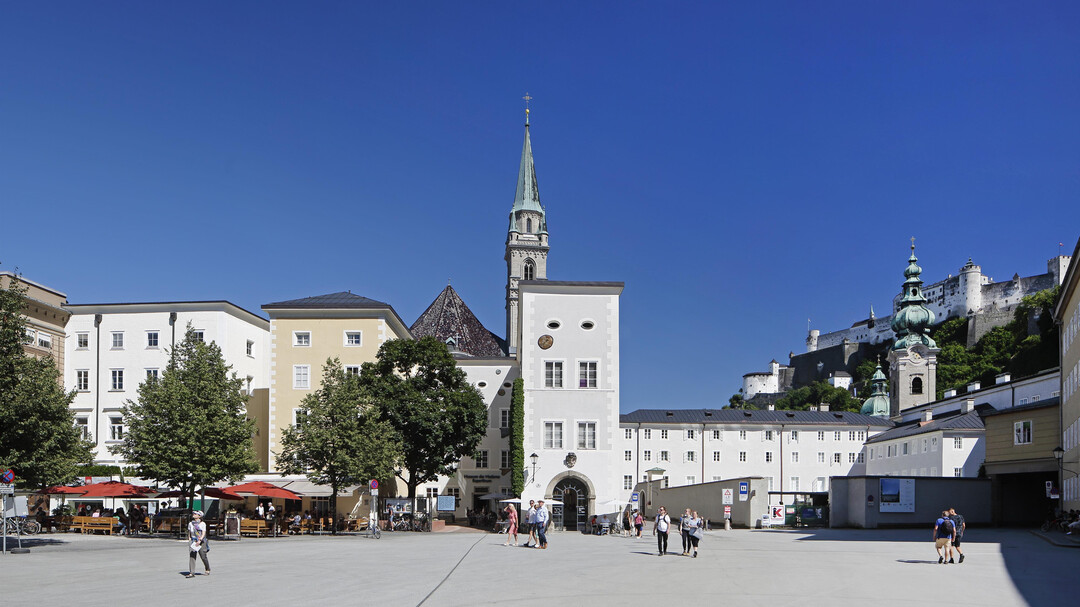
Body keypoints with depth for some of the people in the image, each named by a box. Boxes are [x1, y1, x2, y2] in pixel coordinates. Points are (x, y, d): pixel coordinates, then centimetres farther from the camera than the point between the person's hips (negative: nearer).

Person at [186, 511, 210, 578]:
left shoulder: (202, 524, -2)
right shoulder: (190, 524, 9)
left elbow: (203, 533, -10)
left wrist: (200, 540, -25)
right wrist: (189, 539, 12)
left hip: (201, 542, -3)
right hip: (193, 542, 3)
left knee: (203, 557, 2)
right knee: (191, 557, -10)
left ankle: (208, 570, 27)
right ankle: (191, 573, -14)